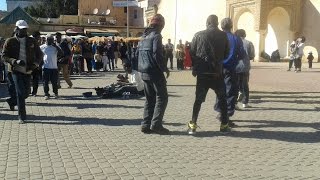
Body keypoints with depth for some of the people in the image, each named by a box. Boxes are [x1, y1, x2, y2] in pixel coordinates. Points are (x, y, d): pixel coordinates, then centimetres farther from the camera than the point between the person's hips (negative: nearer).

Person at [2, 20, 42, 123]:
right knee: (20, 93, -9)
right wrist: (15, 61, -19)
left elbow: (39, 54, 10)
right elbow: (4, 55, -1)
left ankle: (12, 102, 40)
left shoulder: (32, 41, 6)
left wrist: (34, 64, -7)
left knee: (26, 93, 9)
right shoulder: (10, 41, -1)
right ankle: (22, 117, 0)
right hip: (16, 71, -4)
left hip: (27, 71, 4)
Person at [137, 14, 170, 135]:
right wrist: (165, 69, -12)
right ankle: (156, 124, -9)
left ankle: (146, 125, 11)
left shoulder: (144, 36, 16)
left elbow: (138, 53, 17)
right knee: (162, 98, -3)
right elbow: (157, 54, -19)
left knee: (150, 99, 12)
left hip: (144, 73, 8)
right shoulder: (156, 36, -10)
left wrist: (141, 68, 18)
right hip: (155, 72, -8)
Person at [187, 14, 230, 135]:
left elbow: (192, 53, 0)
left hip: (202, 73, 1)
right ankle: (224, 124, 15)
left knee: (198, 99, 9)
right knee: (222, 99, 14)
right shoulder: (223, 36, -1)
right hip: (217, 73, -1)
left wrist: (195, 68, 12)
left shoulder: (198, 35, -1)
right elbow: (226, 54, 4)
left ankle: (193, 125, 4)